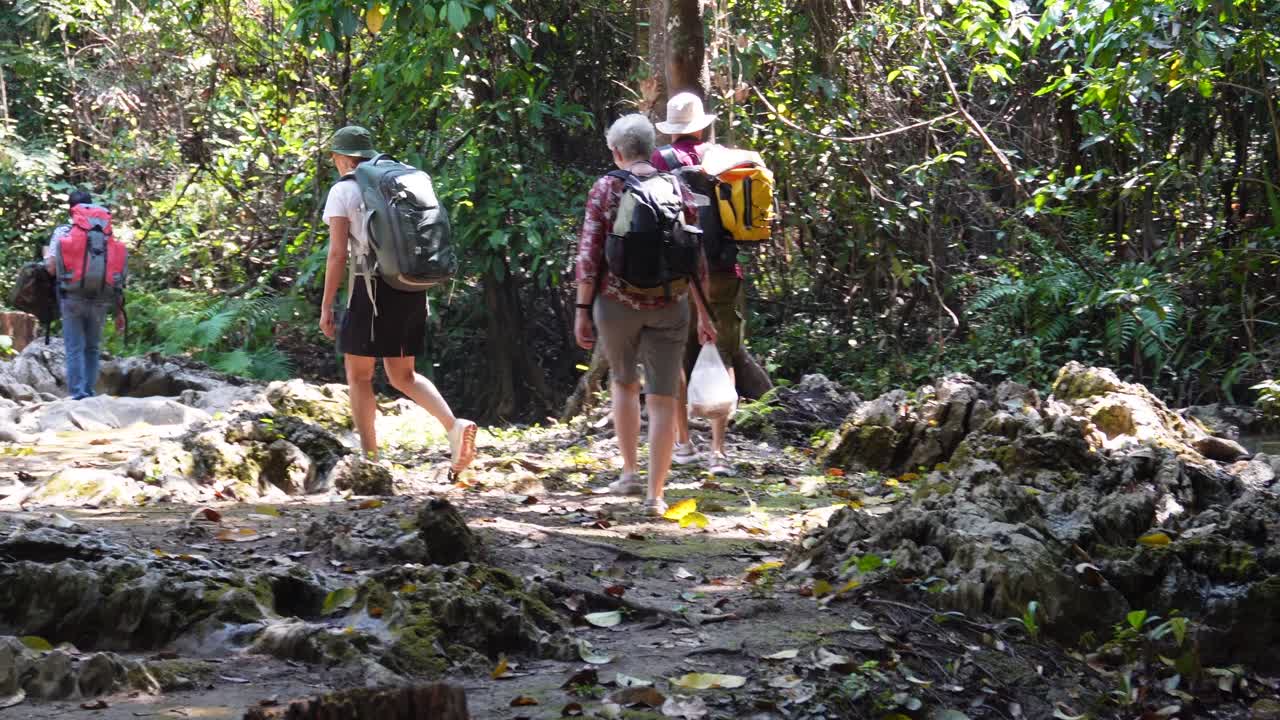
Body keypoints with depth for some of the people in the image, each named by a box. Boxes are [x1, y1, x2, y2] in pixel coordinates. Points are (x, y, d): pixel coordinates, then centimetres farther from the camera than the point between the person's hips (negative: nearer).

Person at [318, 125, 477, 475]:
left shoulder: (343, 191, -2)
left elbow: (337, 254, -9)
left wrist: (326, 307, -5)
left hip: (372, 288, -6)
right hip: (413, 288, 6)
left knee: (358, 374, 6)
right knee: (402, 375, 14)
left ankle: (370, 460, 2)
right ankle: (454, 425, -9)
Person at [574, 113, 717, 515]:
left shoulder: (606, 189, -3)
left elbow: (589, 255, -5)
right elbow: (696, 259, 4)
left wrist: (583, 308, 0)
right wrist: (704, 314, 10)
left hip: (618, 301, -1)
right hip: (669, 303, 1)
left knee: (624, 382, 23)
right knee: (663, 398, 3)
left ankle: (630, 473, 22)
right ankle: (654, 494, 0)